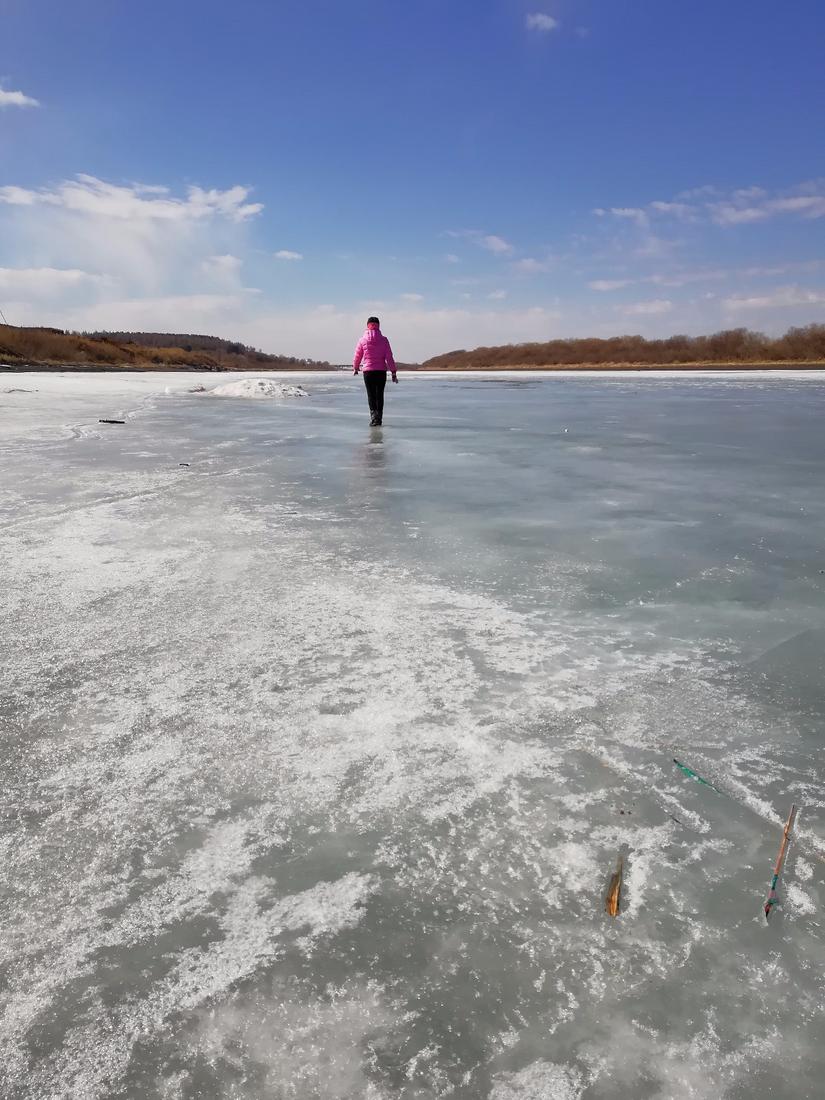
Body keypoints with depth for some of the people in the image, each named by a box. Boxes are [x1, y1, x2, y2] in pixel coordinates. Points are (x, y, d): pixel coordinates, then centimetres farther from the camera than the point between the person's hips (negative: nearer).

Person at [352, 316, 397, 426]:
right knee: (379, 395, 11)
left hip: (368, 371, -1)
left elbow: (357, 356, 8)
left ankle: (374, 416, -18)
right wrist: (393, 372, 2)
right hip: (381, 371, 1)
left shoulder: (363, 340, -1)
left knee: (371, 395, 2)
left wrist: (355, 368, 26)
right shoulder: (384, 340, -2)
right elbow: (389, 357, -3)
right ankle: (379, 419, 15)